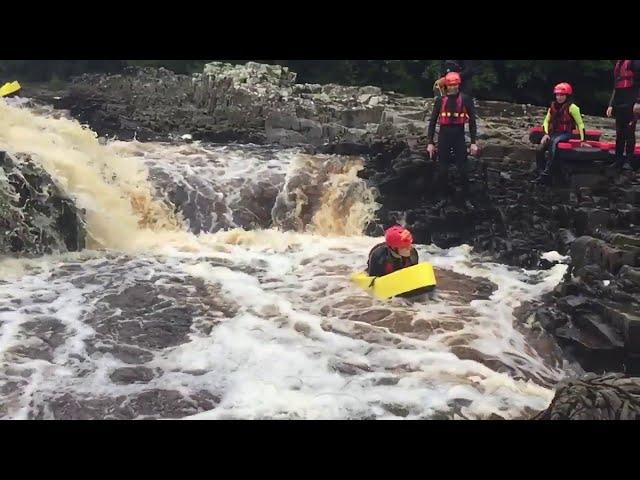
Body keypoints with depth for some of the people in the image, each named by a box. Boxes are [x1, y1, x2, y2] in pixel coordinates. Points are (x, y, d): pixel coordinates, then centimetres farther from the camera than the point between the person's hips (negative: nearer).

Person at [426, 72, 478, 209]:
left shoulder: (465, 99, -2)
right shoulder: (440, 100, 1)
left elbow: (472, 121, 1)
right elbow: (433, 121, 4)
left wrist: (473, 142, -4)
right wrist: (430, 142, -1)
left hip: (459, 136, -1)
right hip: (444, 135, 1)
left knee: (463, 169, 0)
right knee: (442, 169, 6)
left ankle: (467, 199, 9)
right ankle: (443, 197, 19)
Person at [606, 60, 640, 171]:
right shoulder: (619, 63, 16)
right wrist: (611, 105, 17)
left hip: (631, 104, -8)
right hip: (619, 104, 8)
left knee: (629, 134, -2)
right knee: (619, 134, 10)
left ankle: (629, 161, 4)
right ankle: (619, 161, 16)